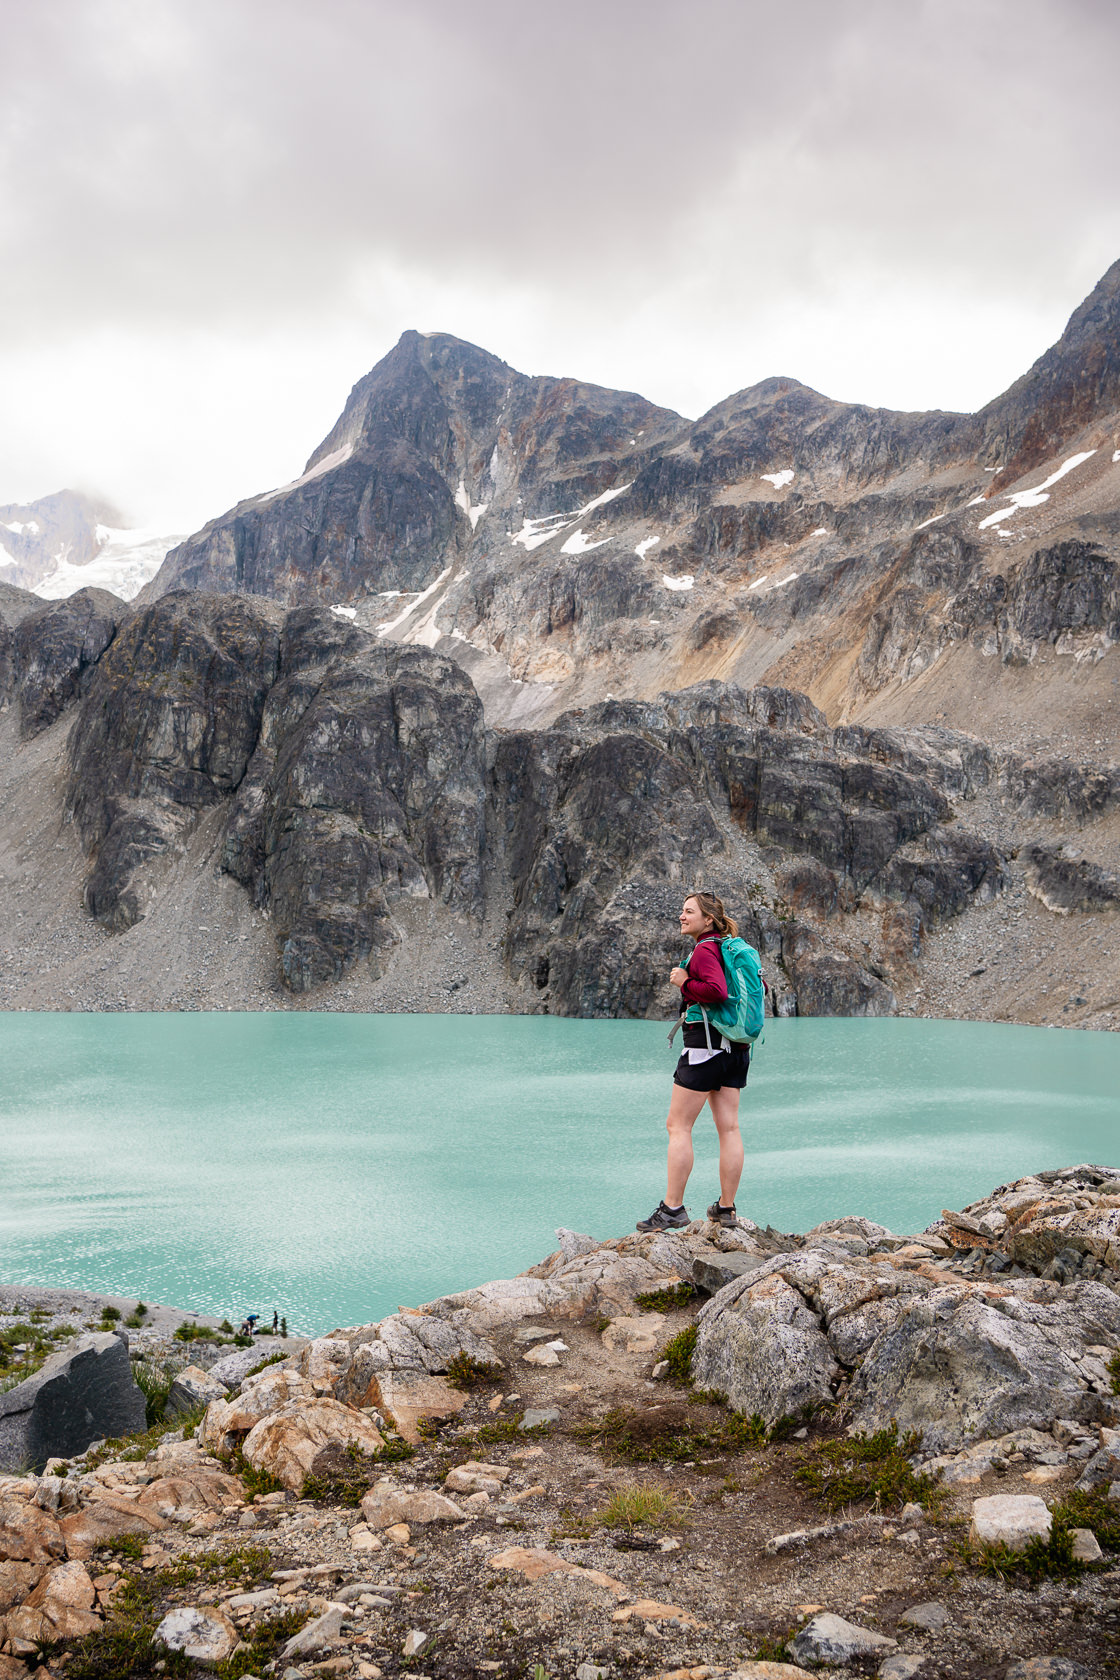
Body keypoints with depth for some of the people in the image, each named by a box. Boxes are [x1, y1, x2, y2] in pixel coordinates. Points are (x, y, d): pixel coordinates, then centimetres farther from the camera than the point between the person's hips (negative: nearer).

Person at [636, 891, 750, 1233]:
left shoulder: (704, 950, -13)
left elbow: (716, 990, -28)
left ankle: (672, 1208, -3)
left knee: (678, 1126, -3)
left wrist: (684, 983, -13)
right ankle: (726, 1208, 13)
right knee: (729, 1128, 8)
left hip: (704, 1044, -9)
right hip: (736, 1048, 9)